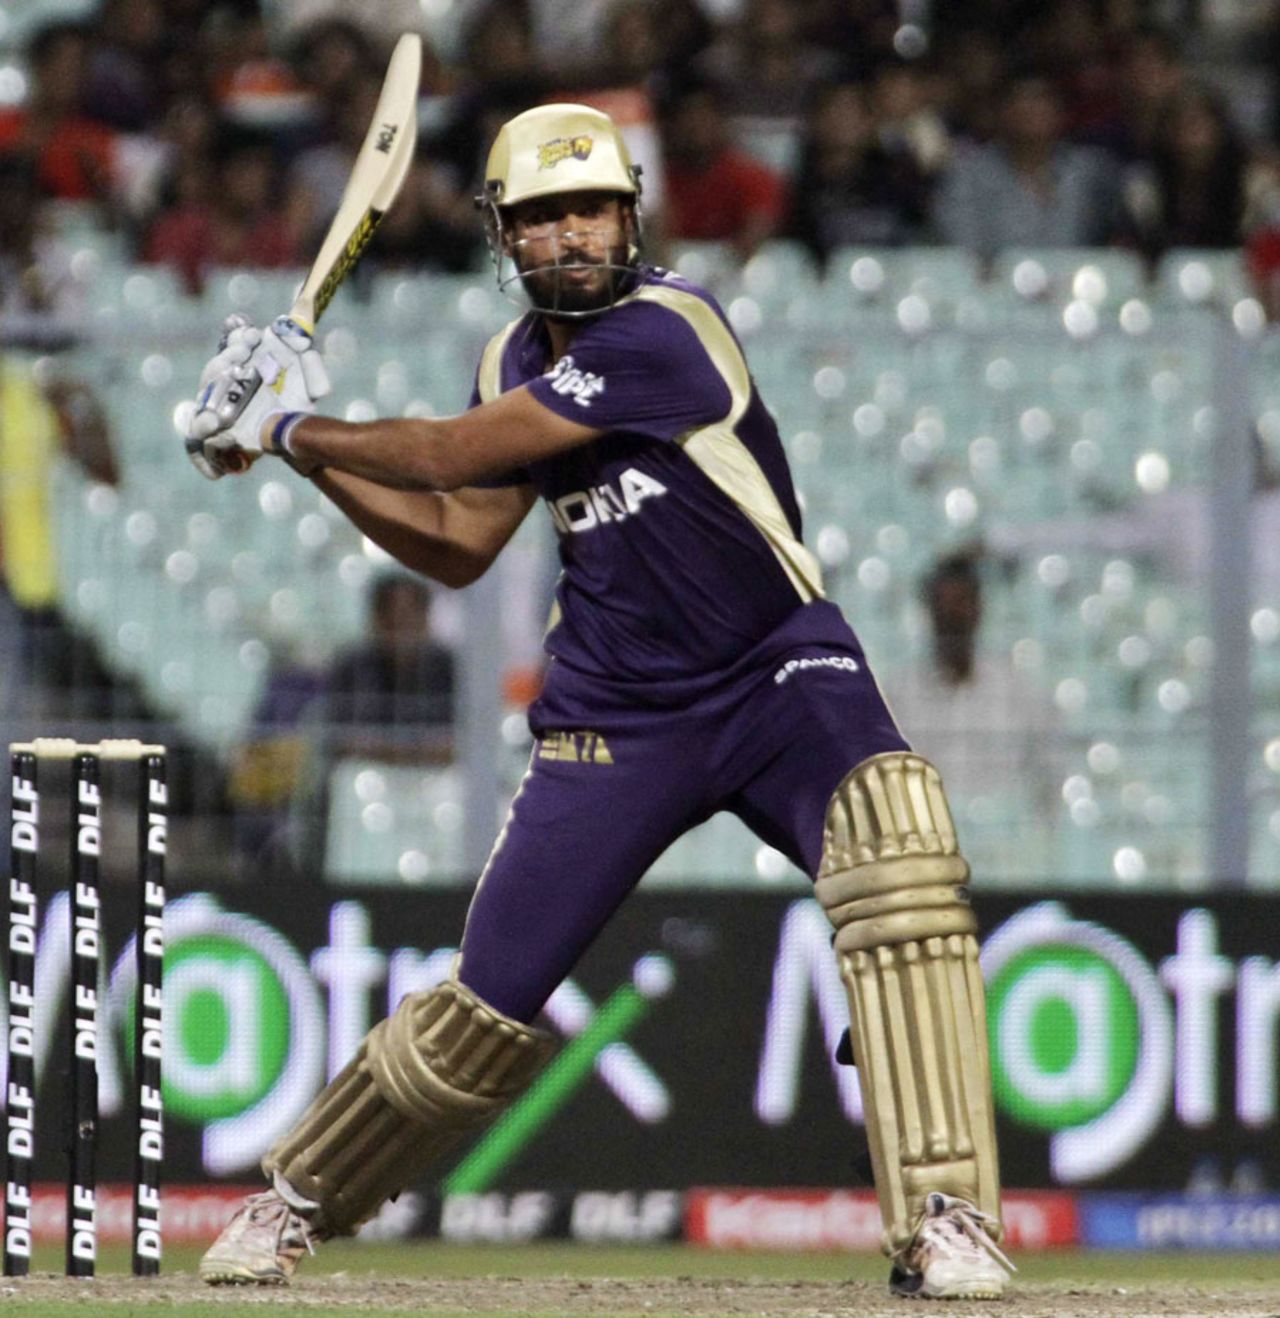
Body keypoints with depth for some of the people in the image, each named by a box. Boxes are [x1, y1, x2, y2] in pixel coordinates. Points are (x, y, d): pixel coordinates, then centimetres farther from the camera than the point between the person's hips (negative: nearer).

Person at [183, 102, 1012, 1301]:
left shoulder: (662, 330, -20)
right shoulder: (516, 360, 5)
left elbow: (455, 456, -19)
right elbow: (455, 543, 13)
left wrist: (296, 424, -6)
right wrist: (305, 453, 3)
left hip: (778, 673, -5)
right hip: (614, 719, 5)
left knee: (897, 842, -34)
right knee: (491, 999, 4)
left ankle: (941, 1220, -34)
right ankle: (297, 1200, 28)